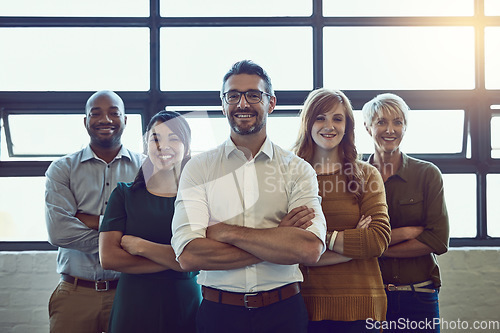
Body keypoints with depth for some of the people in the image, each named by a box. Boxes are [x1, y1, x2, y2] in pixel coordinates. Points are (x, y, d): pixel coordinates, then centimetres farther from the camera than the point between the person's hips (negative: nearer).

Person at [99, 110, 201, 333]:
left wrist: (140, 246, -11)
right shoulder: (124, 194, 4)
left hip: (186, 309, 0)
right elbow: (108, 257, -7)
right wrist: (173, 259, -12)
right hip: (133, 308, 0)